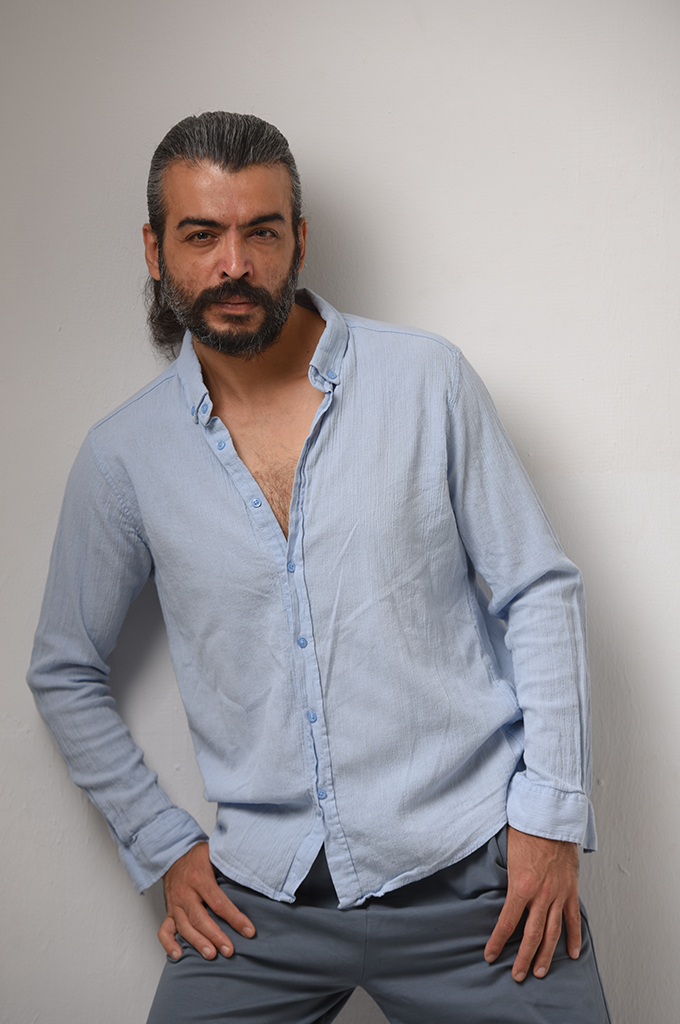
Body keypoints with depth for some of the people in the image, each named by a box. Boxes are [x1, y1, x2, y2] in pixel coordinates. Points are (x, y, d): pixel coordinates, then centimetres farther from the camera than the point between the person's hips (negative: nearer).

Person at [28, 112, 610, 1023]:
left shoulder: (428, 378, -3)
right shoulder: (123, 455, 1)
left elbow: (539, 592, -1)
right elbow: (65, 673, 12)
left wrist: (552, 815, -7)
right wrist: (162, 847, 6)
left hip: (471, 876, -1)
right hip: (263, 900, 2)